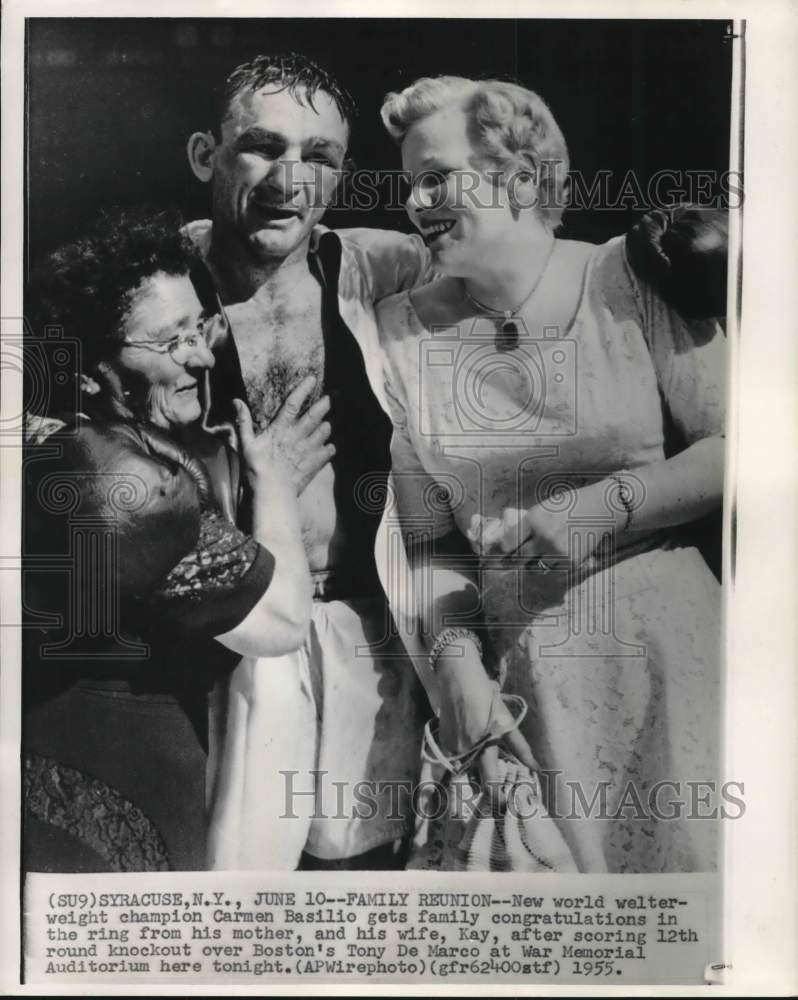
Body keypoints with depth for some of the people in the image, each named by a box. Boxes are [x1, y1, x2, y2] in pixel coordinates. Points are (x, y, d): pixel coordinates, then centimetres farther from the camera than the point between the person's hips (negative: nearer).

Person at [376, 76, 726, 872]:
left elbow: (731, 448, -4)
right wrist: (457, 651, -12)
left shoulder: (630, 280, -3)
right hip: (516, 665, 1)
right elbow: (429, 537, 2)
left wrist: (607, 509, -13)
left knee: (693, 847, 5)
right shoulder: (402, 328, 1)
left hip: (665, 642, -1)